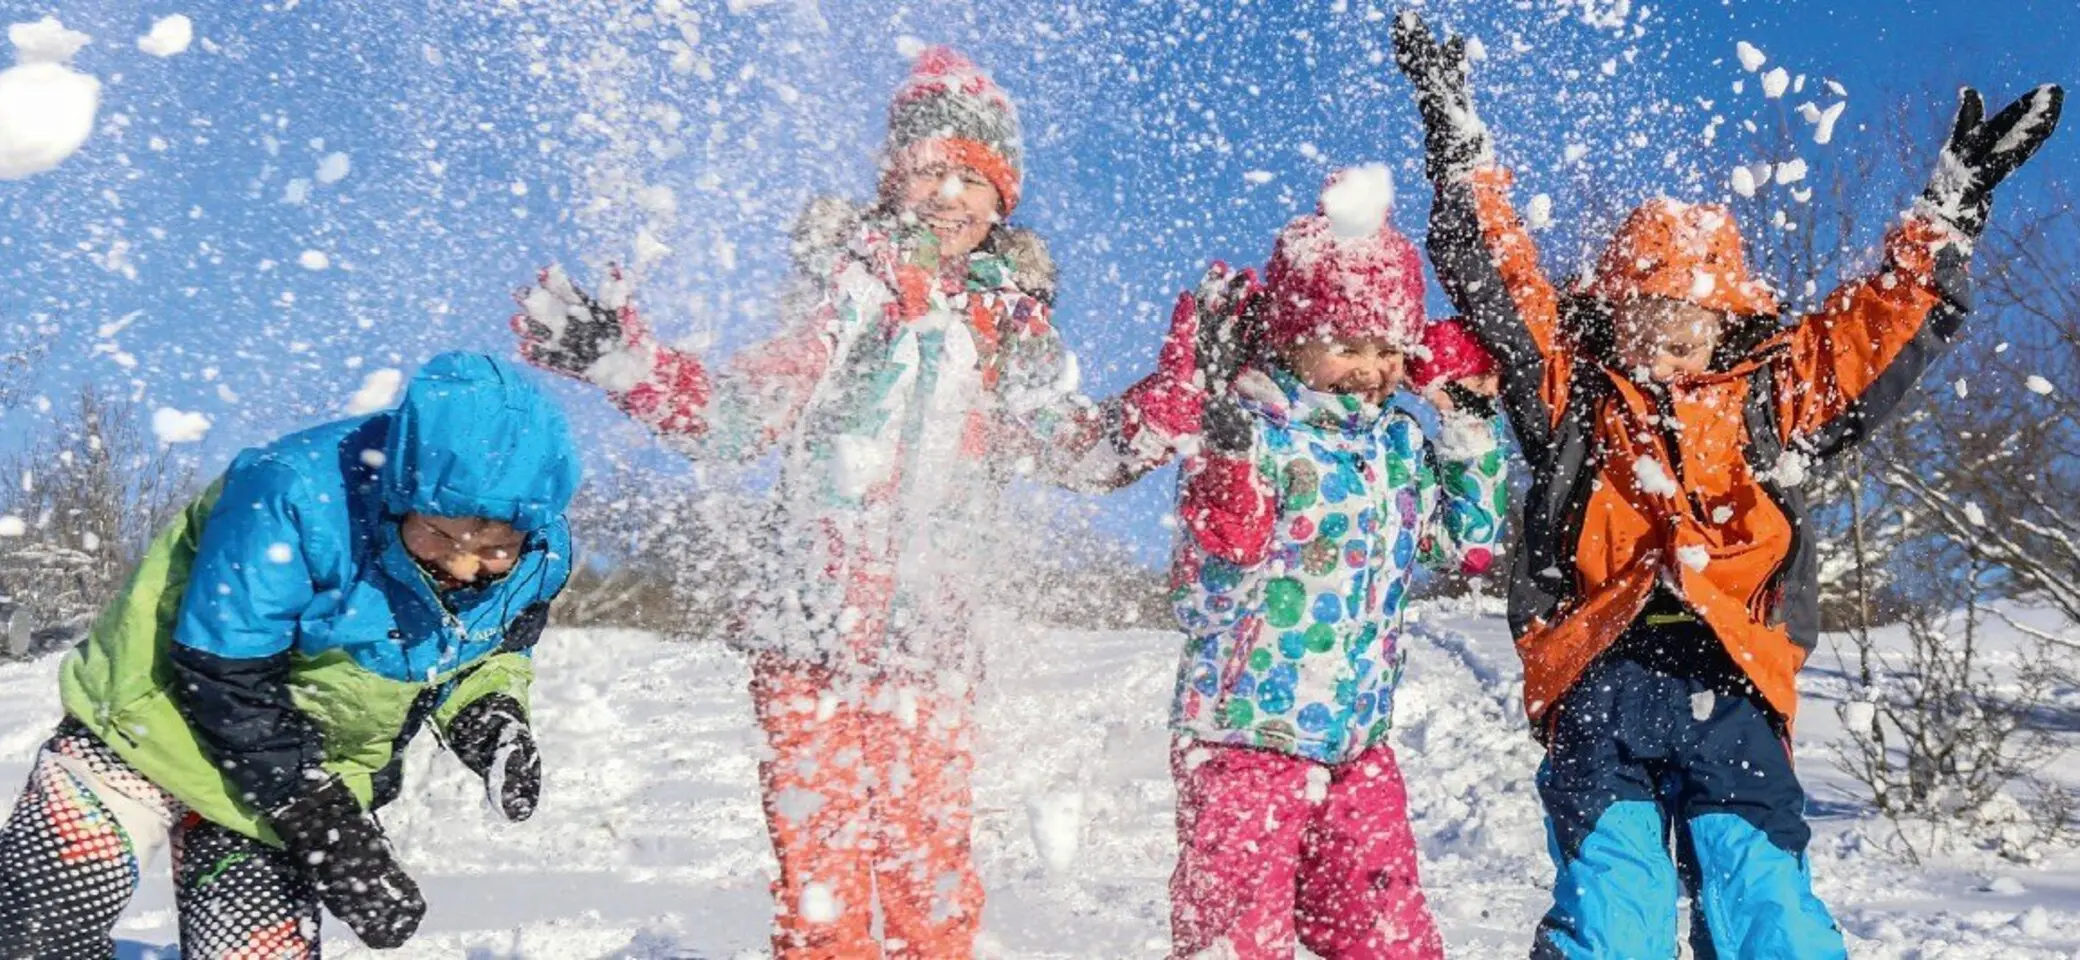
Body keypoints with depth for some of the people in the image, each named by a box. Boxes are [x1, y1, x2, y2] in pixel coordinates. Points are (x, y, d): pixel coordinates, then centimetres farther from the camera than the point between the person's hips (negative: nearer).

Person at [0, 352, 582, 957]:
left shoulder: (535, 558, -17)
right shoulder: (292, 498, -34)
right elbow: (225, 681, -28)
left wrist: (493, 720, -18)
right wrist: (324, 825, -28)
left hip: (326, 766, 4)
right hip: (164, 718, -3)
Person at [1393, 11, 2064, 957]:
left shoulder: (1772, 397, 20)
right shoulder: (1569, 389, 14)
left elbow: (1892, 318, 23)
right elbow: (1490, 270, 11)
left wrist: (1953, 202, 19)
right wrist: (1455, 130, 8)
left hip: (1730, 682, 2)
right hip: (1601, 676, -2)